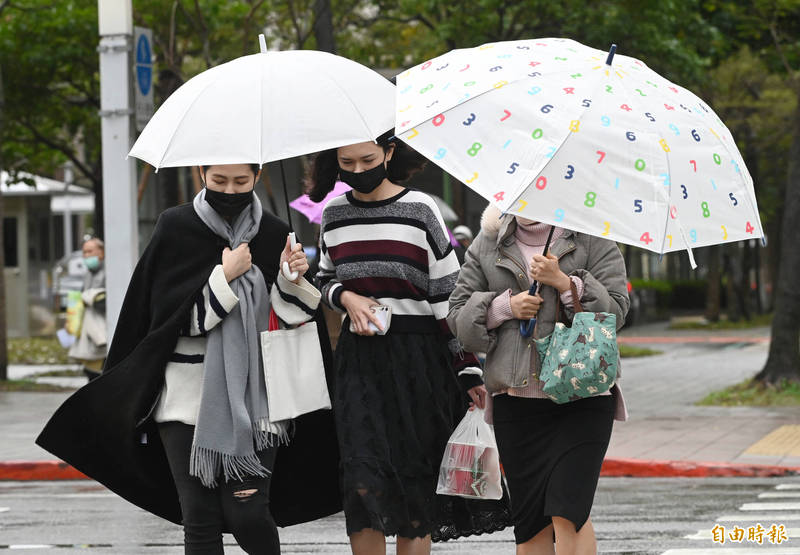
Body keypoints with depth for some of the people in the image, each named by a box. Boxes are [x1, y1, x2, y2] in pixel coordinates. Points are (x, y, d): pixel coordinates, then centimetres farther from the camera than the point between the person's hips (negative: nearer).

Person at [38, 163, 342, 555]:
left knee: (247, 514, -9)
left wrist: (292, 279, -11)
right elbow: (177, 317, -5)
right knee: (200, 520, -2)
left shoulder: (274, 236, 5)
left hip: (252, 400, 1)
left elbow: (293, 319, 6)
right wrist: (226, 276, -11)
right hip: (190, 398, 0)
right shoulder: (175, 229, 1)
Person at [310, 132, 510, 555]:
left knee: (413, 479, 0)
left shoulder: (420, 210, -4)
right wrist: (345, 296, -2)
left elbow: (449, 297, -3)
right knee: (363, 479, -9)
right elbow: (324, 280, 22)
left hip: (418, 358, -2)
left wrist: (469, 371, -5)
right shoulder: (334, 215, 7)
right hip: (359, 359, 3)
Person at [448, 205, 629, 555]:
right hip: (515, 398, 3)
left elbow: (616, 310, -4)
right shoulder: (488, 244, 12)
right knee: (529, 518, 3)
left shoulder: (592, 240, 5)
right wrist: (504, 306, -6)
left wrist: (563, 282, -15)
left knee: (567, 512, -14)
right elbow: (458, 313, 11)